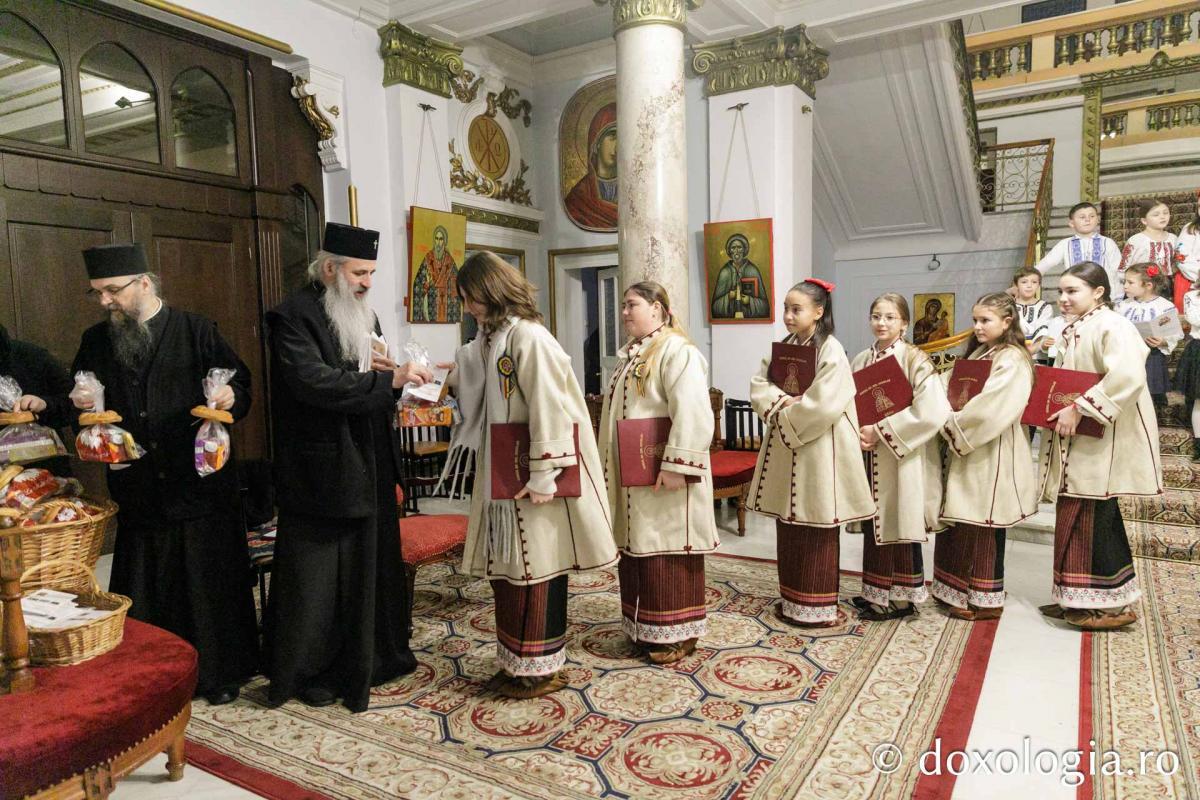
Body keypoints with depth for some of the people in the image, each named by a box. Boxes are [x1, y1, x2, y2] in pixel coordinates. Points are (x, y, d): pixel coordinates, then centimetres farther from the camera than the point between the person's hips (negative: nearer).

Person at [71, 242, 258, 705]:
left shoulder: (196, 331, -2)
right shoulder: (95, 342, 9)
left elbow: (240, 381, 0)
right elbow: (80, 398, 20)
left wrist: (232, 398, -22)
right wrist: (81, 405, -3)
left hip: (200, 487, -3)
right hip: (137, 490, 4)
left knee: (211, 582, 6)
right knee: (148, 588, 11)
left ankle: (220, 673, 21)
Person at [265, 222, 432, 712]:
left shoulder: (362, 315, 12)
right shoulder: (294, 315, -13)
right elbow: (313, 381, -27)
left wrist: (393, 373, -1)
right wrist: (388, 379, -28)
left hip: (368, 468, 8)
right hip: (321, 472, -8)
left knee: (371, 566, 17)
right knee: (316, 577, 5)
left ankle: (373, 657, 34)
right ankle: (306, 672, 24)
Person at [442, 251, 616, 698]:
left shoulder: (528, 337, -17)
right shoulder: (493, 337, 12)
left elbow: (549, 412, -21)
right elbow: (478, 395, 20)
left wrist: (543, 477, -21)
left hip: (532, 471, -9)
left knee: (534, 568, 3)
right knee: (506, 567, 14)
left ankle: (540, 668, 18)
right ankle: (516, 661, 28)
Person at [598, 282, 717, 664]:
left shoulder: (677, 352, -14)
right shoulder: (630, 354, 15)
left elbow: (692, 413, -24)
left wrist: (676, 465, -27)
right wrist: (612, 466, 19)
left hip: (663, 478, -9)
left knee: (665, 554, -1)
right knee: (635, 552, 15)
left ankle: (676, 633, 13)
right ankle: (642, 628, 28)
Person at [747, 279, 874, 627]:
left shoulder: (831, 351, -13)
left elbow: (823, 405, -22)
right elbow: (759, 387, 5)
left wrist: (786, 417, -10)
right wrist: (783, 402, -13)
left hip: (817, 451, -7)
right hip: (784, 449, 7)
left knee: (815, 532, 2)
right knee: (788, 528, 13)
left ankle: (817, 607, 13)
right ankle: (792, 601, 25)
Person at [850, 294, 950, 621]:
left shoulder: (915, 360, -10)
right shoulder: (861, 360, 9)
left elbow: (932, 411, -20)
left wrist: (881, 431, -19)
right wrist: (857, 432, -8)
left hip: (902, 458, -6)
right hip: (869, 457, 6)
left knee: (899, 524, 3)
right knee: (874, 524, 13)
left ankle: (902, 597, 16)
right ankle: (877, 592, 26)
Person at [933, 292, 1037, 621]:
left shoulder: (1011, 360, -14)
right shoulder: (978, 354, 15)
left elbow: (989, 409, -23)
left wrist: (950, 424, -14)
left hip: (992, 455, -8)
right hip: (968, 450, 8)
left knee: (980, 528, 1)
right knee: (958, 526, 12)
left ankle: (984, 600, 14)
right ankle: (958, 590, 24)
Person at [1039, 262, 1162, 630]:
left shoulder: (1112, 326, -13)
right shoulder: (1073, 331, 15)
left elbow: (1127, 377, -28)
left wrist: (1079, 409, -26)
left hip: (1102, 441, -9)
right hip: (1075, 440, 9)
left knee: (1094, 519, -4)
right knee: (1077, 518, 12)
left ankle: (1113, 603, 8)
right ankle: (1078, 599, 21)